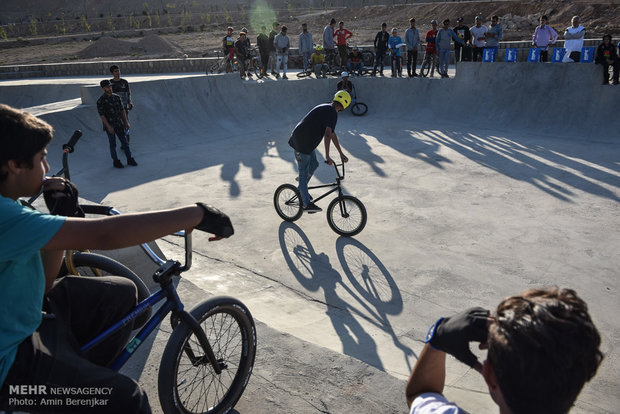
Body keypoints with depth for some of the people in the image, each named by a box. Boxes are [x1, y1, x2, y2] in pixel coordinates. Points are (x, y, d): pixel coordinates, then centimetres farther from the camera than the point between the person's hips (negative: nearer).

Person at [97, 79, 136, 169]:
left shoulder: (117, 97, 5)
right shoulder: (100, 101, -11)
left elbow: (122, 110, 10)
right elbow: (101, 115, -13)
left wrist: (126, 122, 6)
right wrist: (108, 127, -18)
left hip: (119, 124, 4)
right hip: (109, 126, -4)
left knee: (125, 142, 7)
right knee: (113, 144, 6)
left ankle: (130, 159, 16)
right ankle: (115, 161, 18)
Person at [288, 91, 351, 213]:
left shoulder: (325, 109, 15)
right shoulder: (332, 113, -15)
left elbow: (332, 134, 20)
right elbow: (327, 134, -30)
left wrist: (341, 154, 21)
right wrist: (327, 156, -37)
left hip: (307, 140, 9)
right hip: (302, 143, -9)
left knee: (314, 164, 20)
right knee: (304, 172, -4)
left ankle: (302, 187, 39)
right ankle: (307, 204, 2)